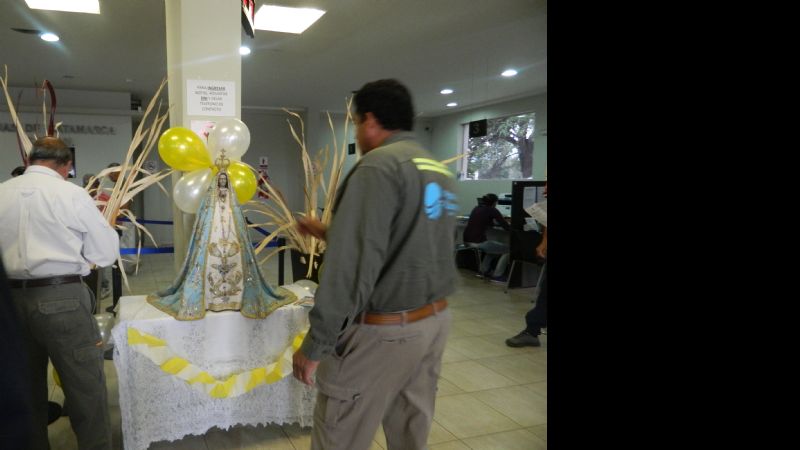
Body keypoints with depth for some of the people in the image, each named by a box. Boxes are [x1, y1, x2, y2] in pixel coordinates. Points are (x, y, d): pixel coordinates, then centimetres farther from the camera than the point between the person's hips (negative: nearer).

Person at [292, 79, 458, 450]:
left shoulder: (379, 165, -15)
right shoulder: (439, 170, 12)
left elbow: (353, 266, -22)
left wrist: (314, 345, -16)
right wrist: (329, 233, 26)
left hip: (384, 330, -8)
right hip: (435, 319, 9)